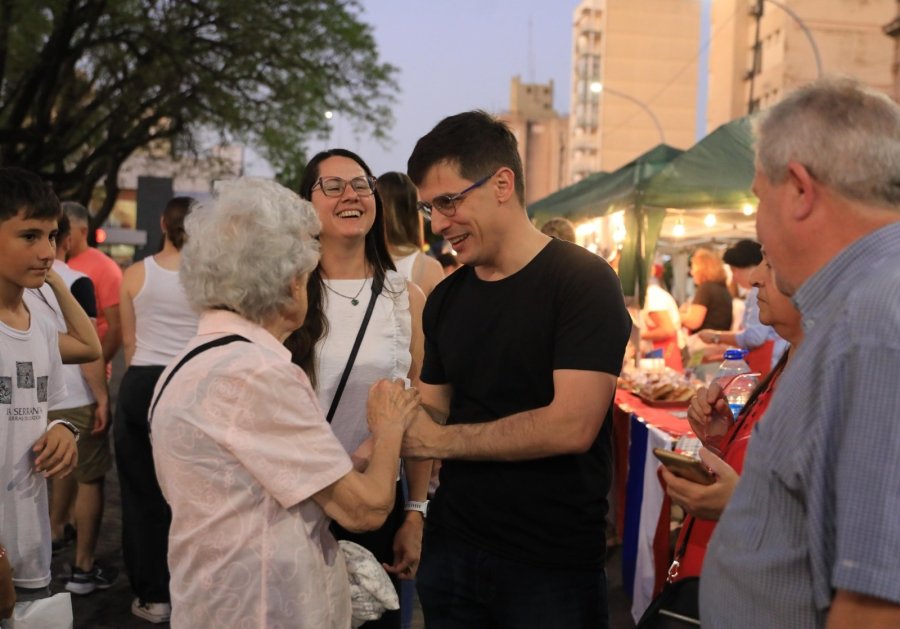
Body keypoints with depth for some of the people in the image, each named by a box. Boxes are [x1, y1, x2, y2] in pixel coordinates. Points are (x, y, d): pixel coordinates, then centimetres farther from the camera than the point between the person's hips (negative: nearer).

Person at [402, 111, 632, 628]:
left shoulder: (583, 280, -13)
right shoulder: (445, 299, 7)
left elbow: (571, 426, -21)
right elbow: (431, 415, 10)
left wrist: (439, 440, -15)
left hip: (553, 565, -5)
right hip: (451, 551, 6)